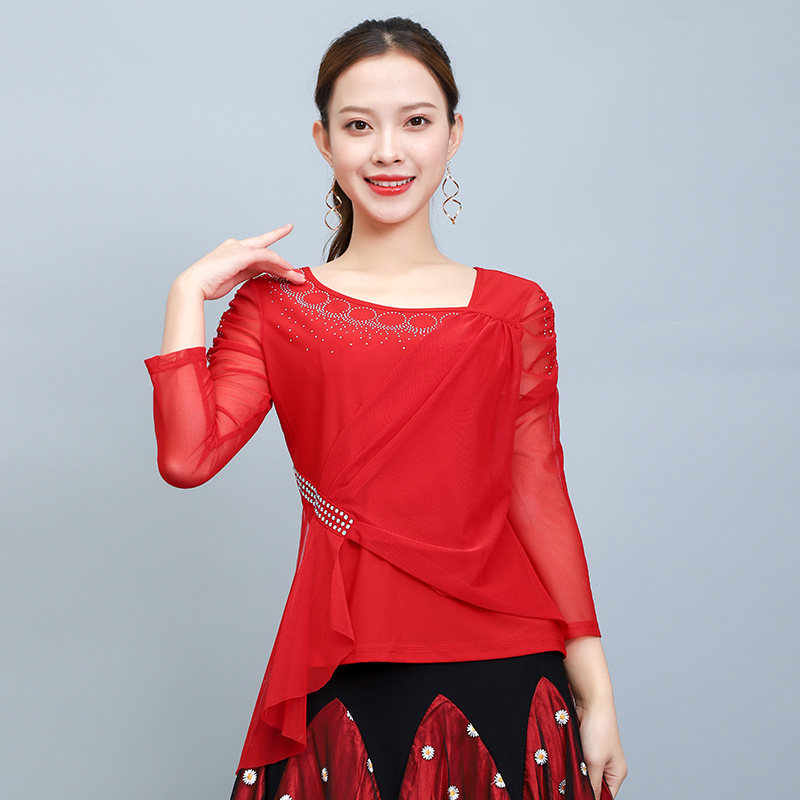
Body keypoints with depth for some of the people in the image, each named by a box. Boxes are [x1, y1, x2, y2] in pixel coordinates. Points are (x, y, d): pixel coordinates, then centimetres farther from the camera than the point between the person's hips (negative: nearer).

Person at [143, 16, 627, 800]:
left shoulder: (515, 310, 6)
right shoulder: (276, 306, 6)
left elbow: (539, 501, 4)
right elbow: (187, 457, -9)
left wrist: (595, 691, 0)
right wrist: (189, 294, -4)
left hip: (502, 671, 1)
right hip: (346, 679, 0)